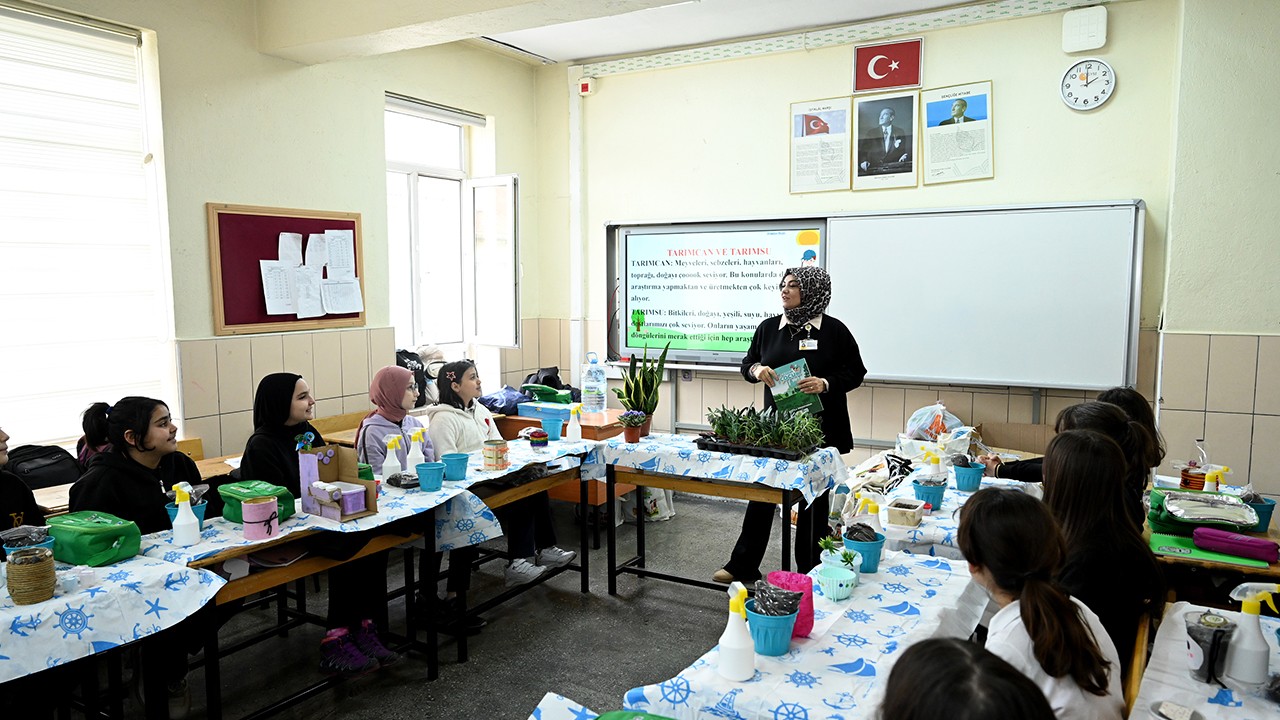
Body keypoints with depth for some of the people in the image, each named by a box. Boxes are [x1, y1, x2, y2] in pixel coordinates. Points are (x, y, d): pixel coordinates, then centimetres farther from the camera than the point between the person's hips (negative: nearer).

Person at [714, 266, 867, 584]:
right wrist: (756, 370, -8)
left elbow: (855, 372, -1)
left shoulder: (834, 330, -3)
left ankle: (809, 571, 22)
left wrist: (826, 384, -19)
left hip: (819, 427, -3)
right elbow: (747, 362, 15)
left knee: (813, 499, 9)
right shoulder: (769, 328, 6)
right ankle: (743, 566, 14)